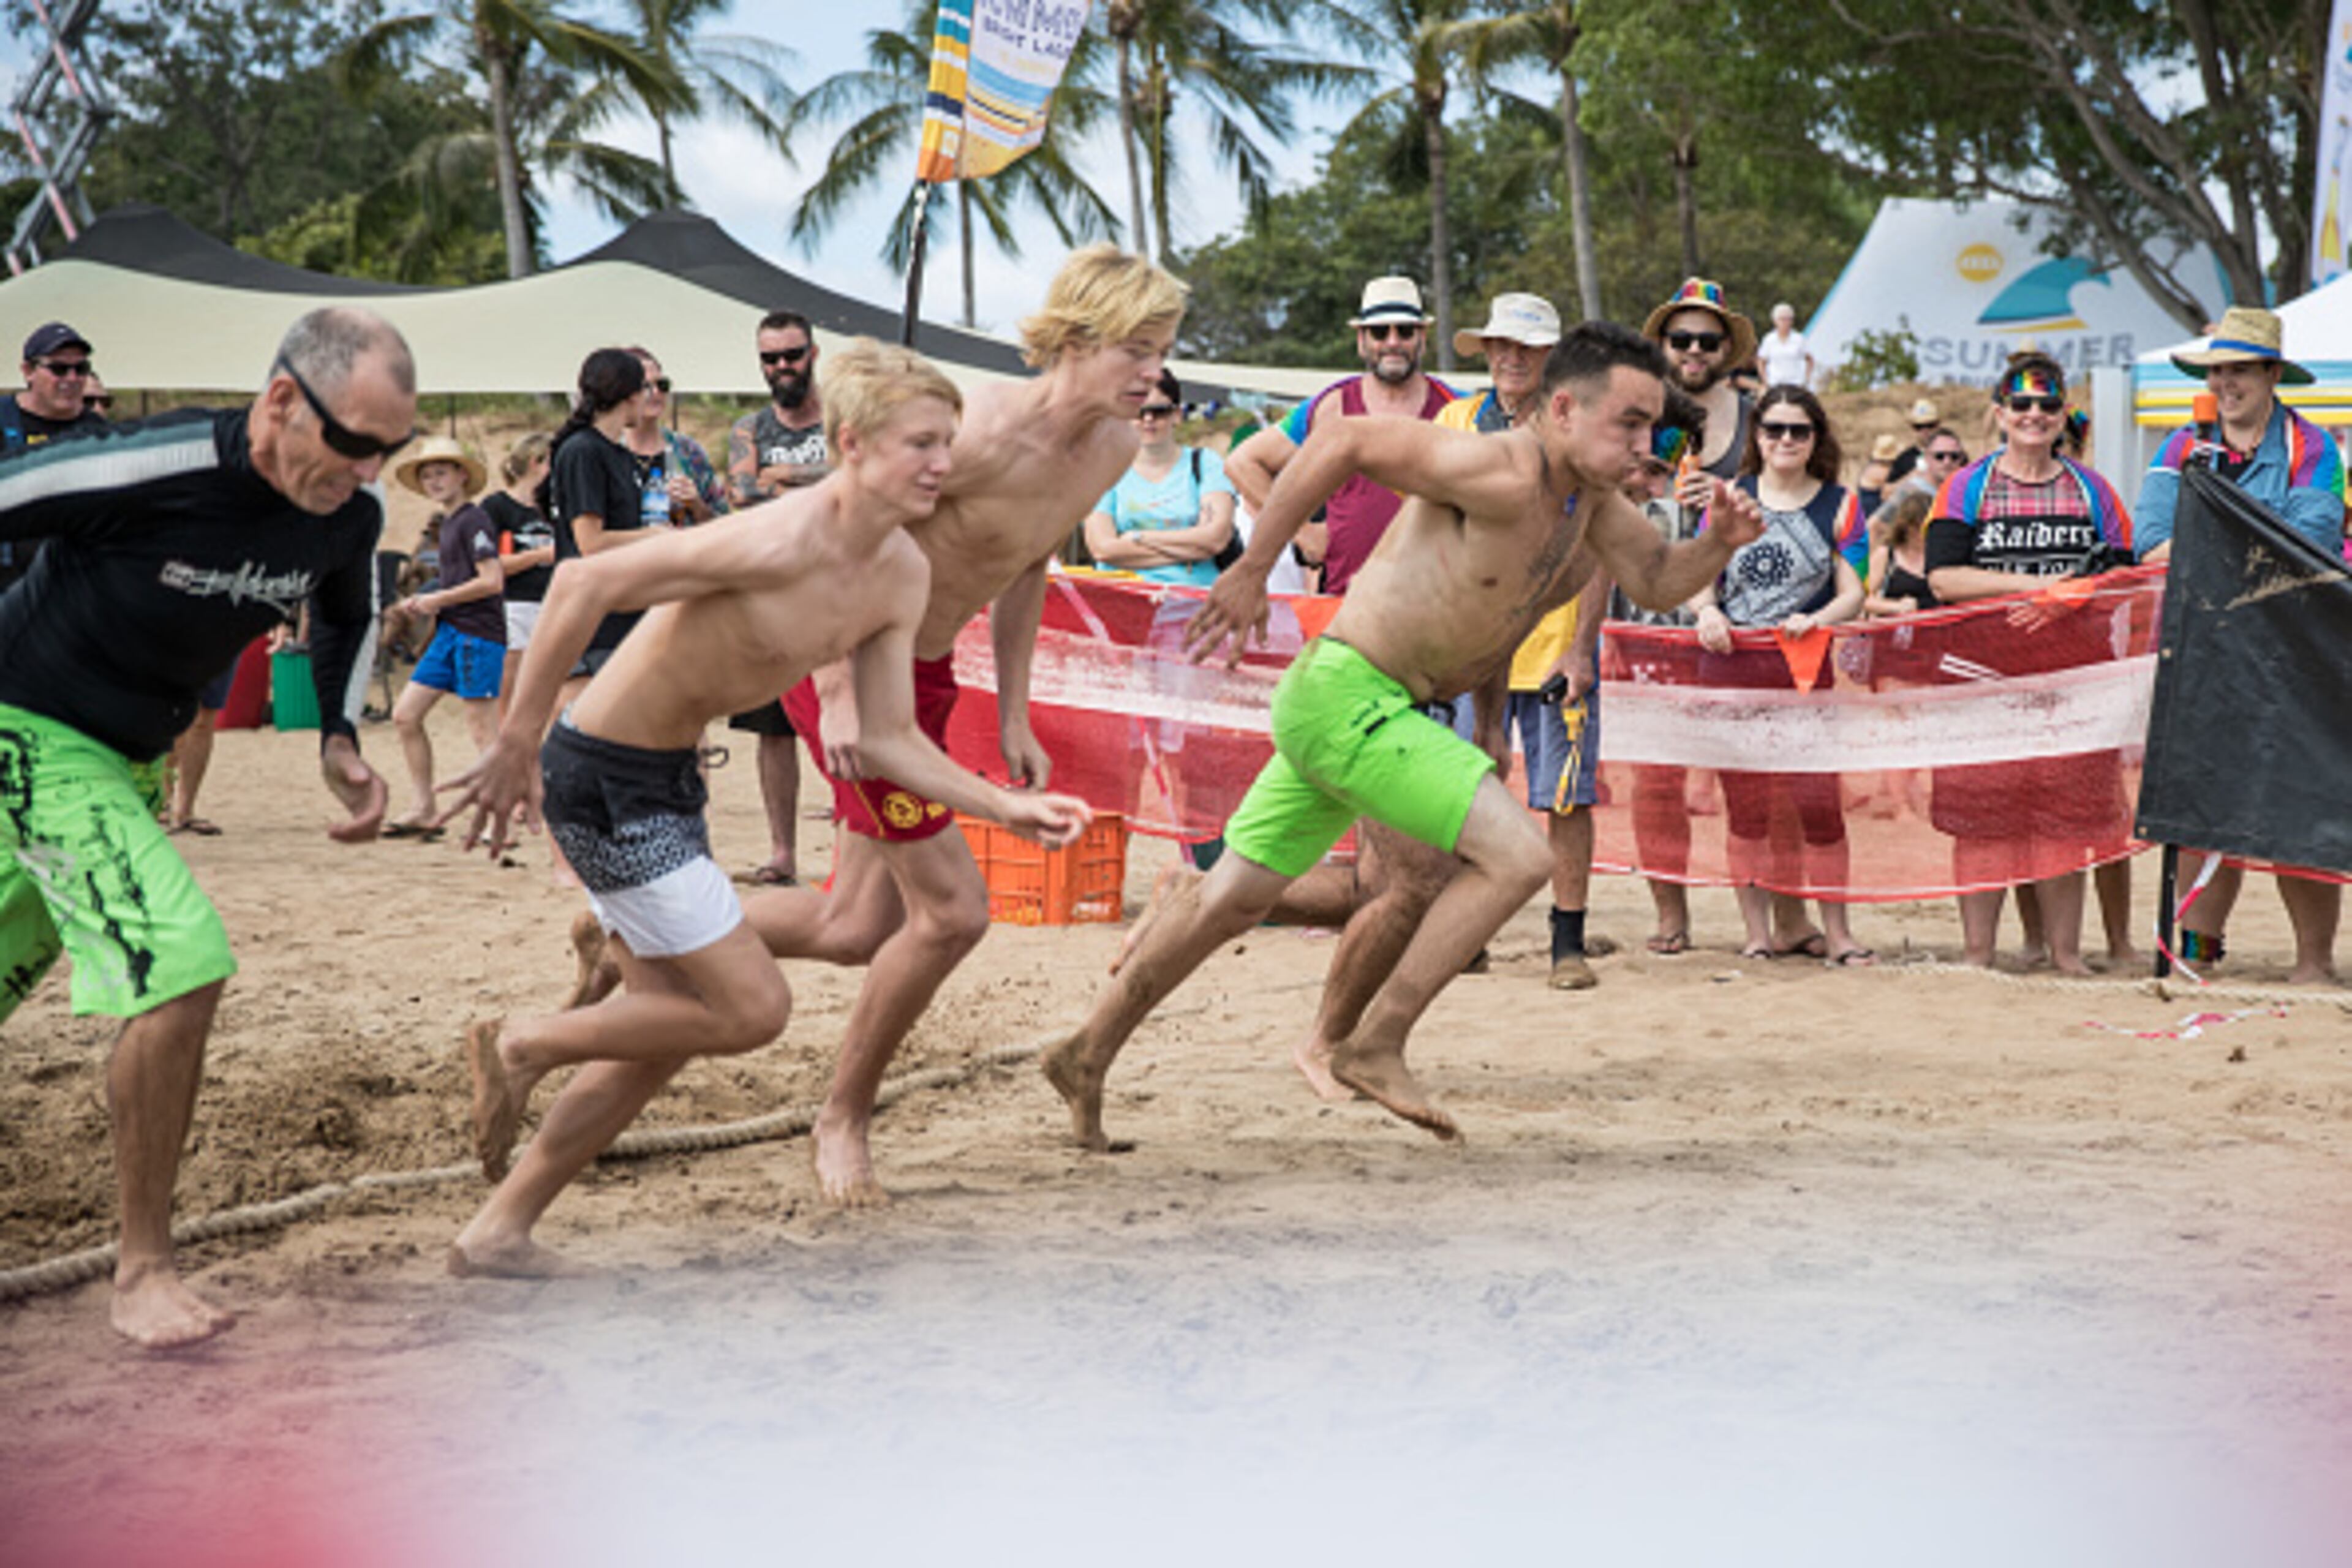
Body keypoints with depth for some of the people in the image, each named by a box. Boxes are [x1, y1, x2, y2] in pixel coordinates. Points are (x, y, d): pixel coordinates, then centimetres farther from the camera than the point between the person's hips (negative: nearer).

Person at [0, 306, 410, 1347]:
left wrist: (339, 739, 4)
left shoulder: (346, 519, -7)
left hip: (127, 756, 8)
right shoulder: (150, 469, -30)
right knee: (182, 965, -21)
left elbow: (347, 616, 16)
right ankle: (142, 1270, -8)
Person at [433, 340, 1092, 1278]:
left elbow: (888, 740, 6)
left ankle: (497, 1232, 25)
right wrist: (516, 743, -23)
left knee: (670, 1027, 16)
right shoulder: (780, 543, -28)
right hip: (603, 777, -10)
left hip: (668, 778, 10)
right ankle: (522, 1048, 9)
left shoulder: (902, 576, 0)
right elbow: (584, 582, -26)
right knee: (753, 1008, -8)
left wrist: (1008, 808, -6)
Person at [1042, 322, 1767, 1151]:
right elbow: (1342, 440, -22)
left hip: (1358, 706, 10)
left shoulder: (1588, 492, 7)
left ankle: (1087, 1055, 28)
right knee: (1517, 856, -15)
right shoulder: (1502, 472, -22)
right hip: (1346, 696, -10)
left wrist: (1720, 542, -4)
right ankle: (1375, 1046, -6)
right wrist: (1253, 569, -19)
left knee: (1233, 900, 17)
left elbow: (1656, 580, 17)